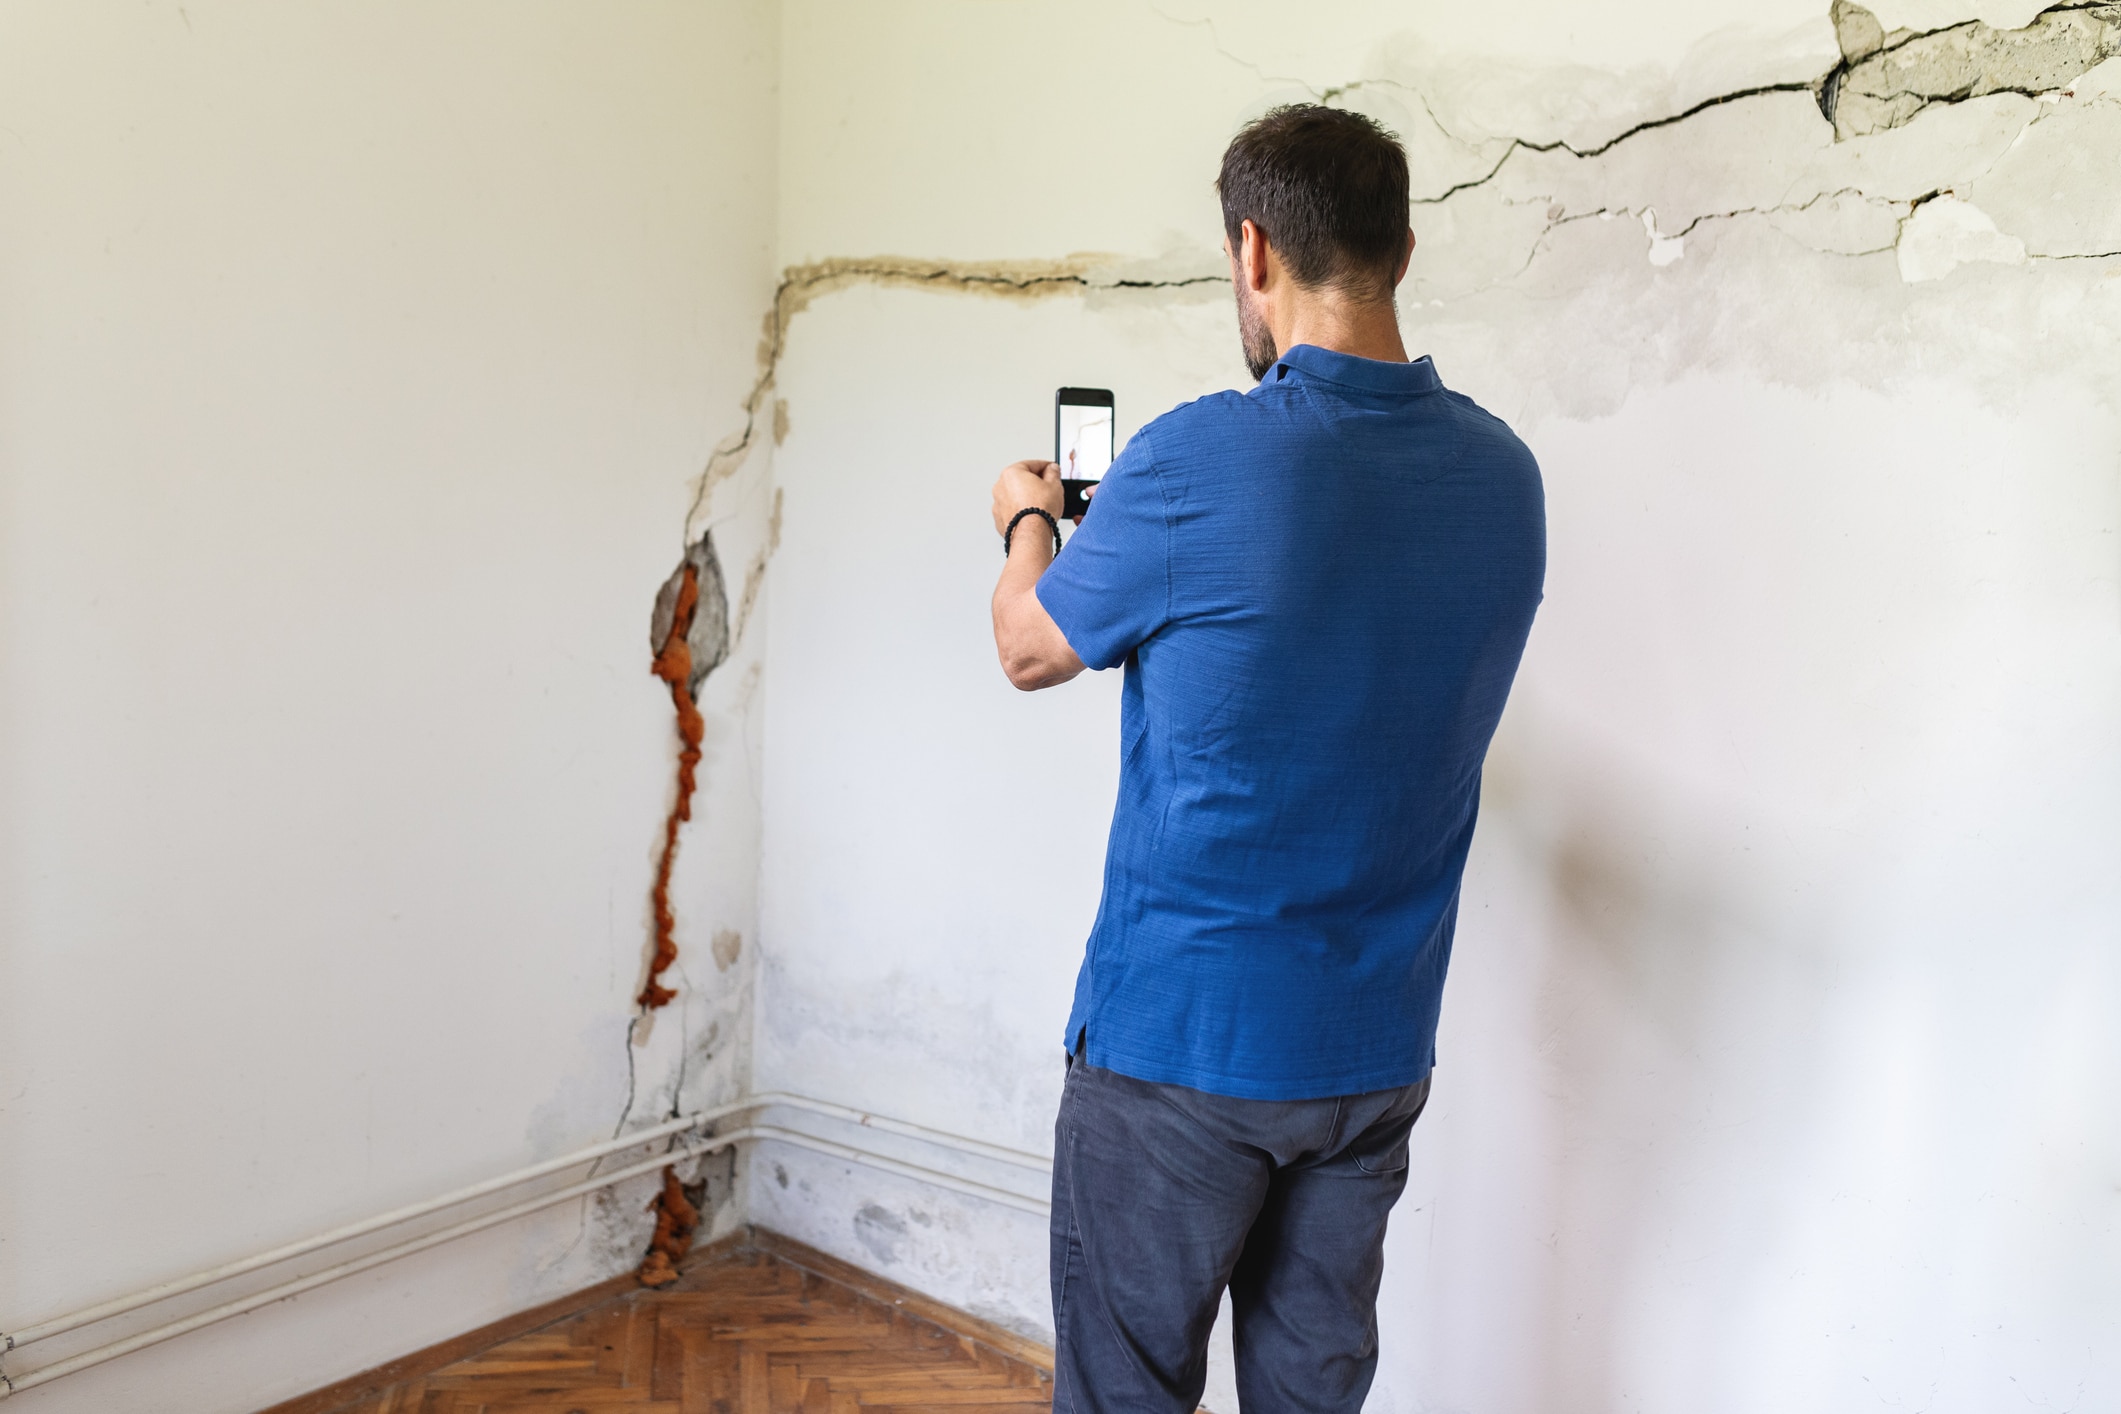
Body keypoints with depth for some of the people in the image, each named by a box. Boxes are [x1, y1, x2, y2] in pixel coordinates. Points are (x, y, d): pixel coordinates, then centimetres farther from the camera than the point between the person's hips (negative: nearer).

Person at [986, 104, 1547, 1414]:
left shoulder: (1196, 462, -19)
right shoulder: (1504, 476, -2)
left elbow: (1031, 648, -2)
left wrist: (1031, 521, 19)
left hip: (1183, 1042, -5)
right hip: (1380, 1048, 6)